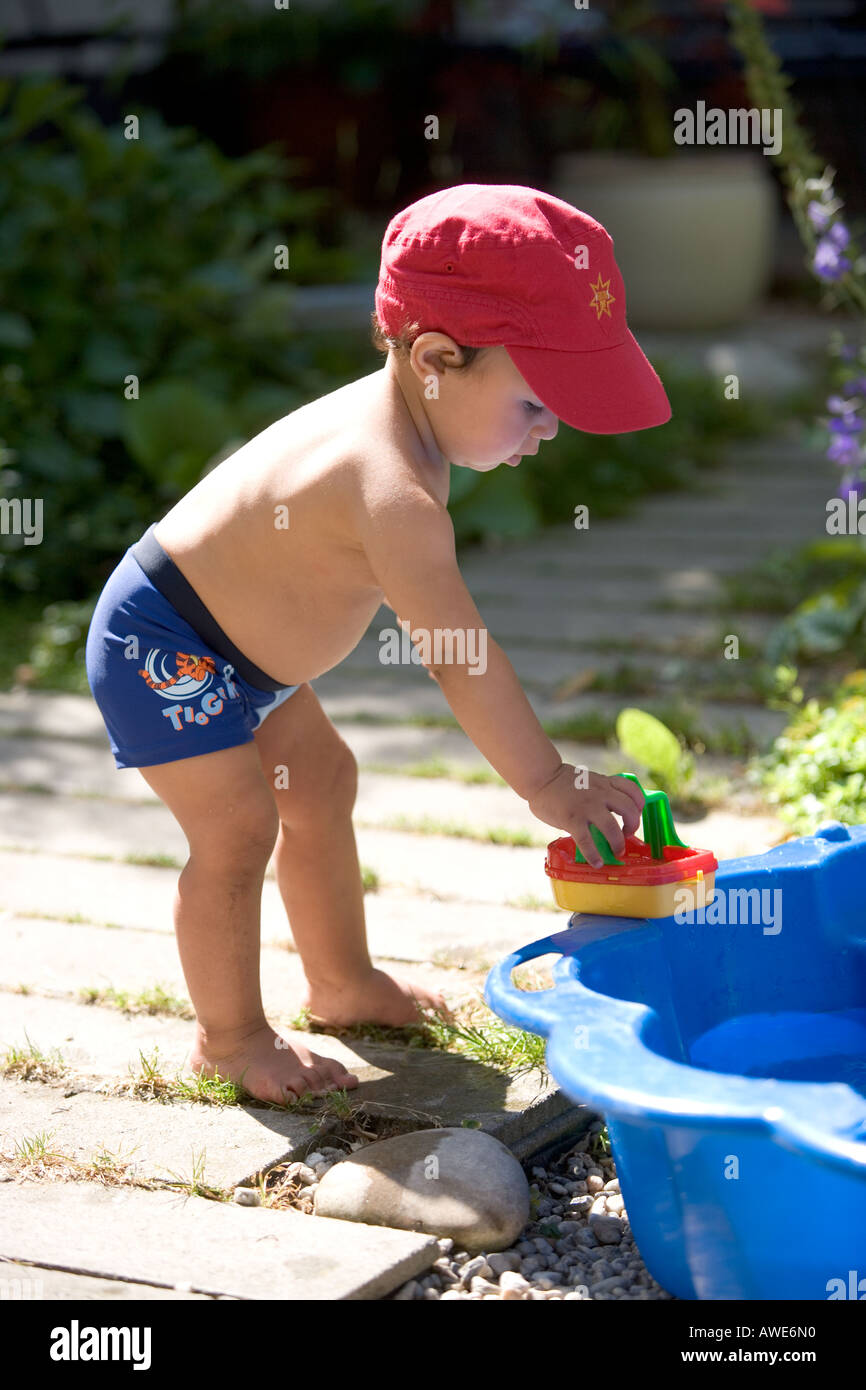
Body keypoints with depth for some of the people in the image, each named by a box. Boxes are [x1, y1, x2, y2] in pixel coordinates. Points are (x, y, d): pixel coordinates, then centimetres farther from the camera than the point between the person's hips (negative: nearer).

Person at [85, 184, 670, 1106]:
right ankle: (227, 1037, 9)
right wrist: (547, 785, -23)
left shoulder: (390, 416, -4)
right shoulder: (395, 492, -35)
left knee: (321, 783, 18)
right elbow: (462, 656, -32)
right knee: (238, 826, -11)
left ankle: (343, 984, 35)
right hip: (162, 644, -11)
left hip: (228, 647, 11)